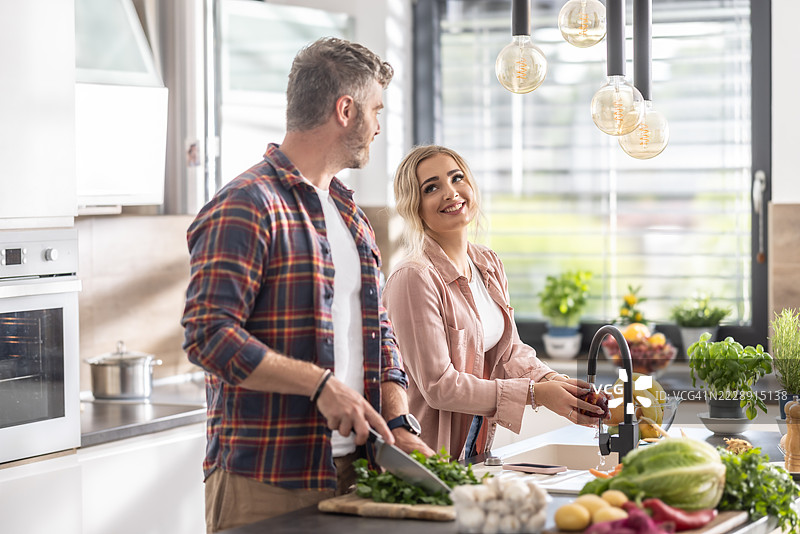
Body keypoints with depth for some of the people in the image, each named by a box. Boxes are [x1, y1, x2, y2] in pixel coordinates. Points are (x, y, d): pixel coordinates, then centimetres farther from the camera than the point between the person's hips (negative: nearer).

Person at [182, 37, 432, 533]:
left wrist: (398, 423, 3)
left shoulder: (351, 215, 18)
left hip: (351, 473, 8)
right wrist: (320, 383, -21)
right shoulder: (245, 207, -11)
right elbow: (209, 335, -20)